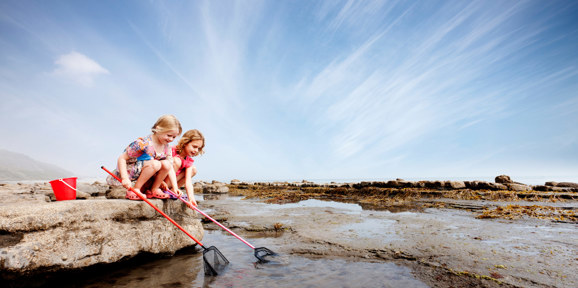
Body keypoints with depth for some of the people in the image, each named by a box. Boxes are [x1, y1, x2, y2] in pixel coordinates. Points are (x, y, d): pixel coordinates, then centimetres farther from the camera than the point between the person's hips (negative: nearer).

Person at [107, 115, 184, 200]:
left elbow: (170, 168, -7)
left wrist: (175, 187, -17)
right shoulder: (143, 143, -24)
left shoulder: (167, 148, -5)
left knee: (166, 164, -20)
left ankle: (153, 190, -6)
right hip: (129, 169, -6)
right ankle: (135, 190, -19)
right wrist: (125, 178, -32)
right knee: (155, 164, -33)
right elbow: (121, 159, -20)